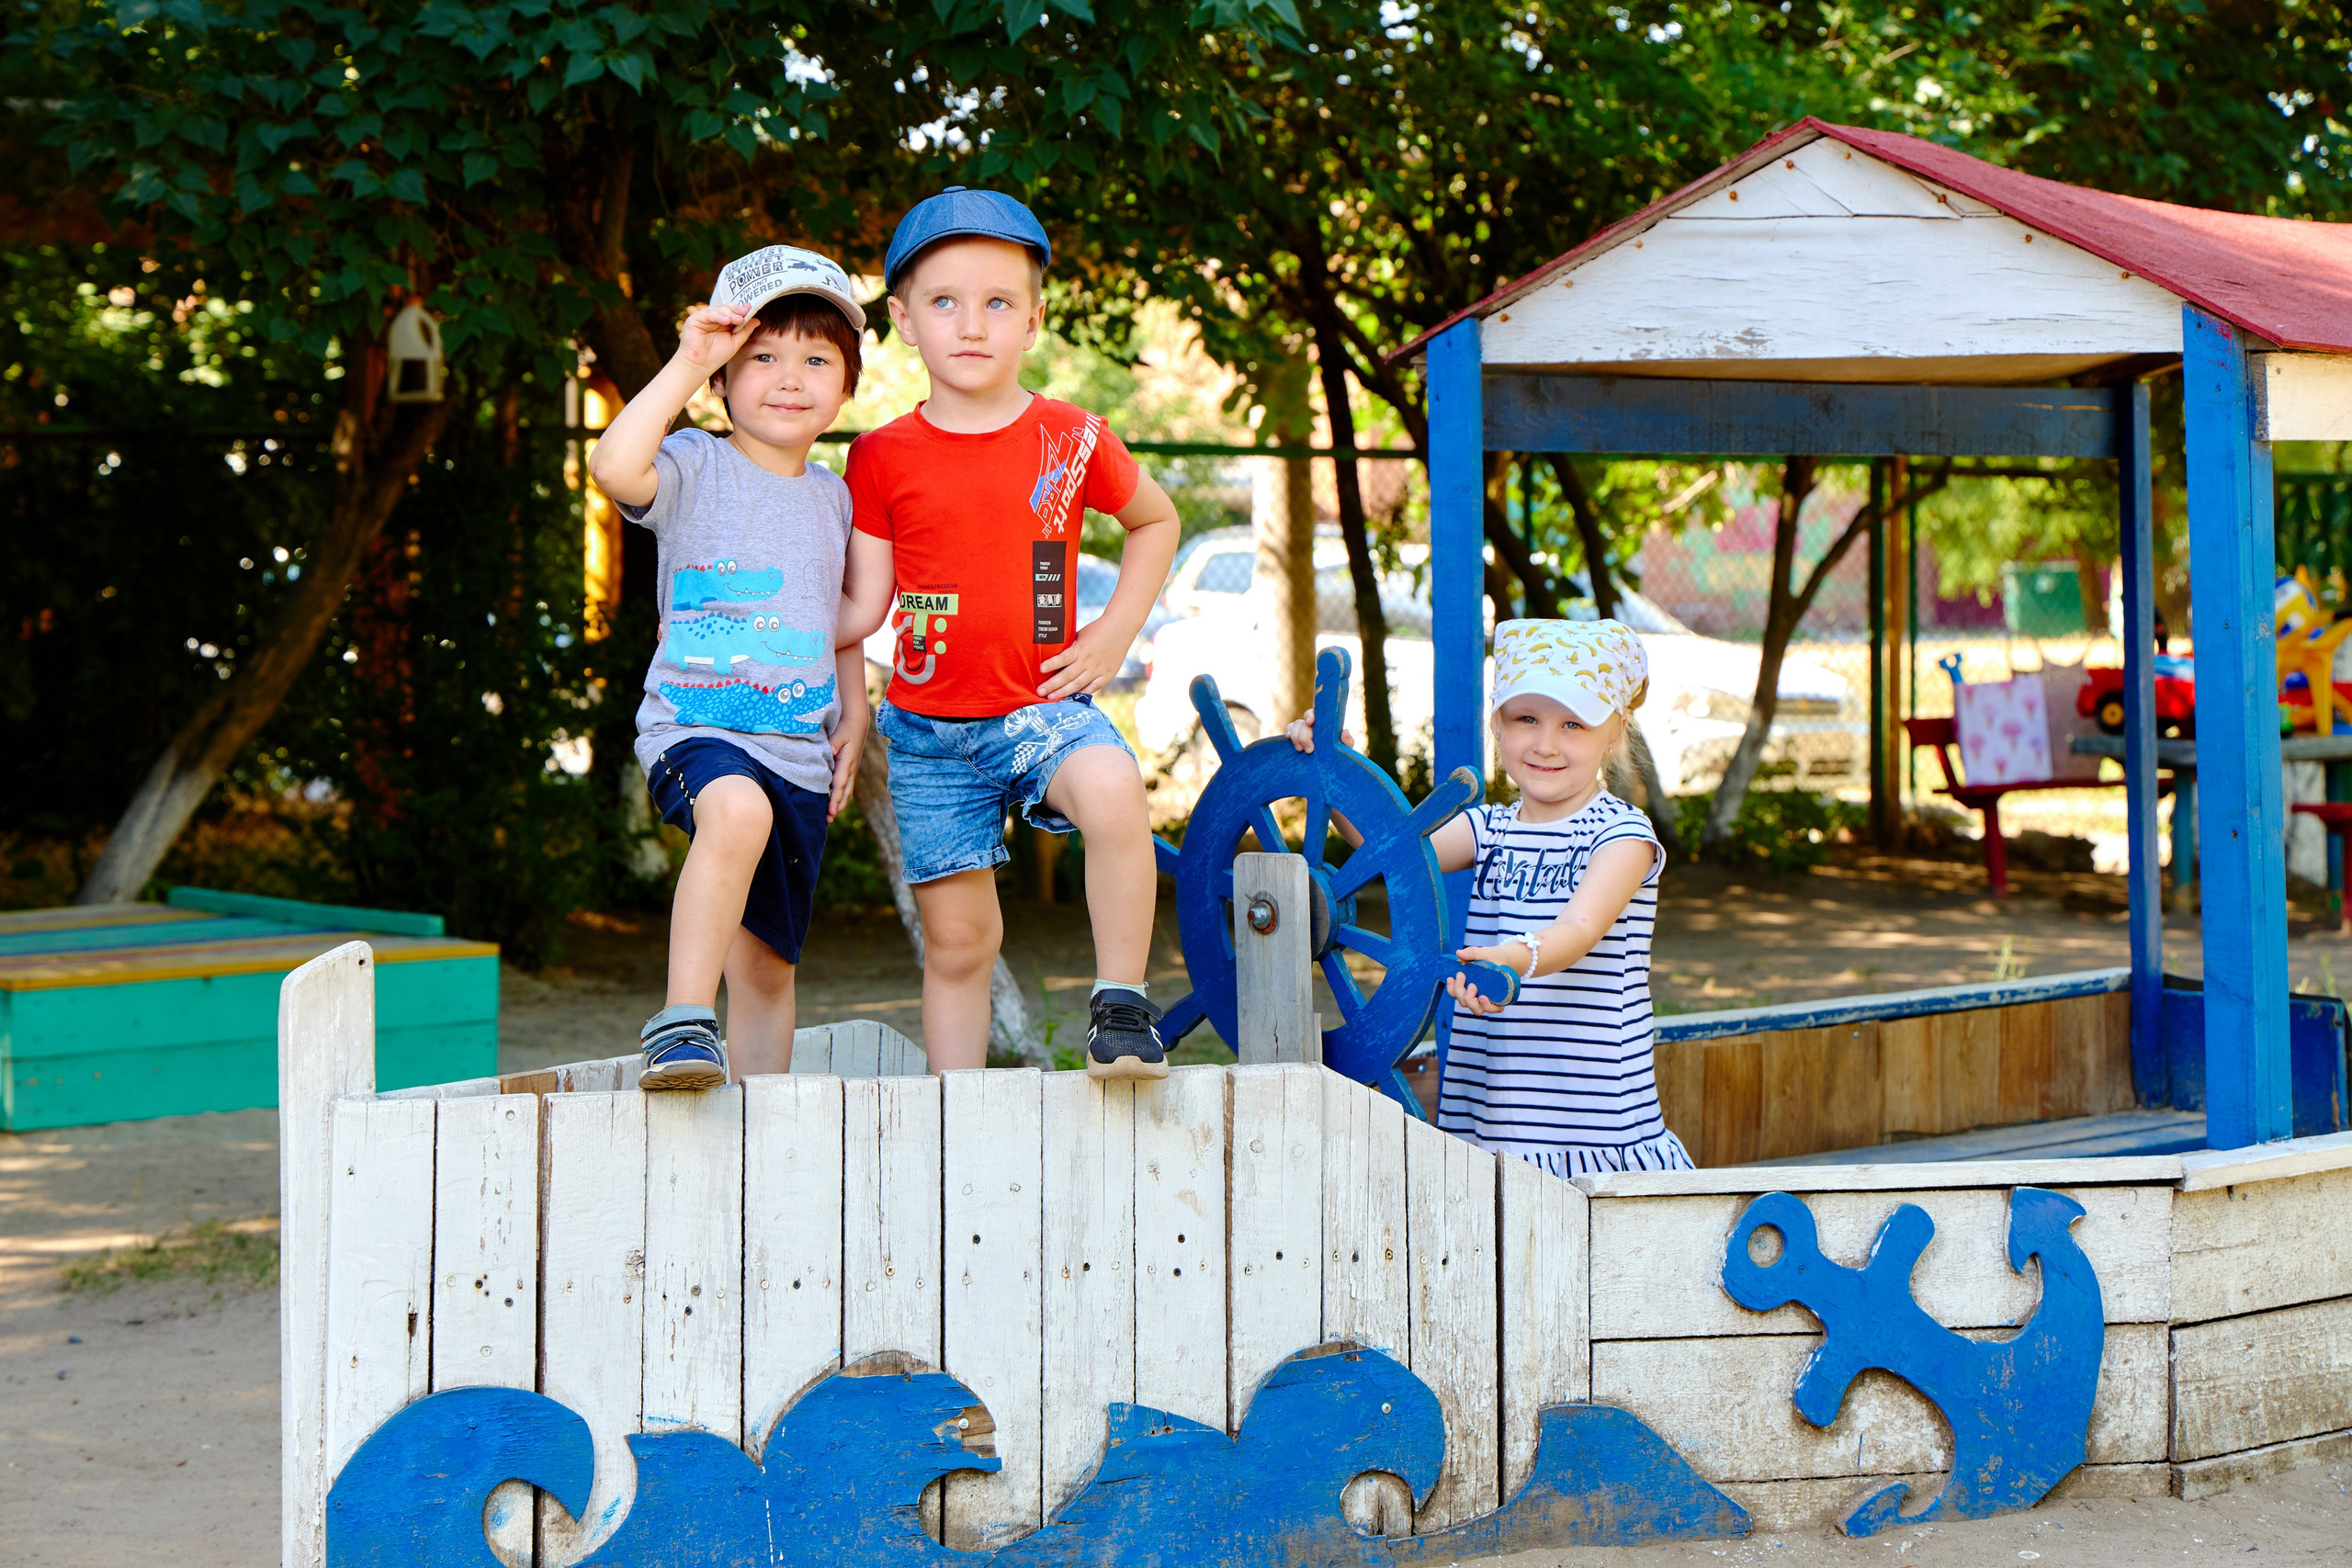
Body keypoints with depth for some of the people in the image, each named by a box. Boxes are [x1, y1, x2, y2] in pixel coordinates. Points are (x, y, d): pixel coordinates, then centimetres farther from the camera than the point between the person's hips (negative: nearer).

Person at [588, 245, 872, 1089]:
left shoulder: (835, 495, 14)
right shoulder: (696, 467, -4)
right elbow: (615, 466, -27)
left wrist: (854, 714, 15)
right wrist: (686, 363, -21)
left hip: (801, 755, 6)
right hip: (696, 727, -6)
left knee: (769, 957, 10)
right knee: (738, 808, -39)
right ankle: (683, 1022, -36)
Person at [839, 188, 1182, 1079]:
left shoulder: (1072, 440, 1)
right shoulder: (882, 458, 1)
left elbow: (1156, 520, 18)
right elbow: (862, 607, 4)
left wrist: (1116, 631, 8)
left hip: (1044, 702, -1)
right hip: (928, 726, 1)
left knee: (1112, 790, -33)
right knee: (956, 939, 4)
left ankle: (1121, 1002, -19)